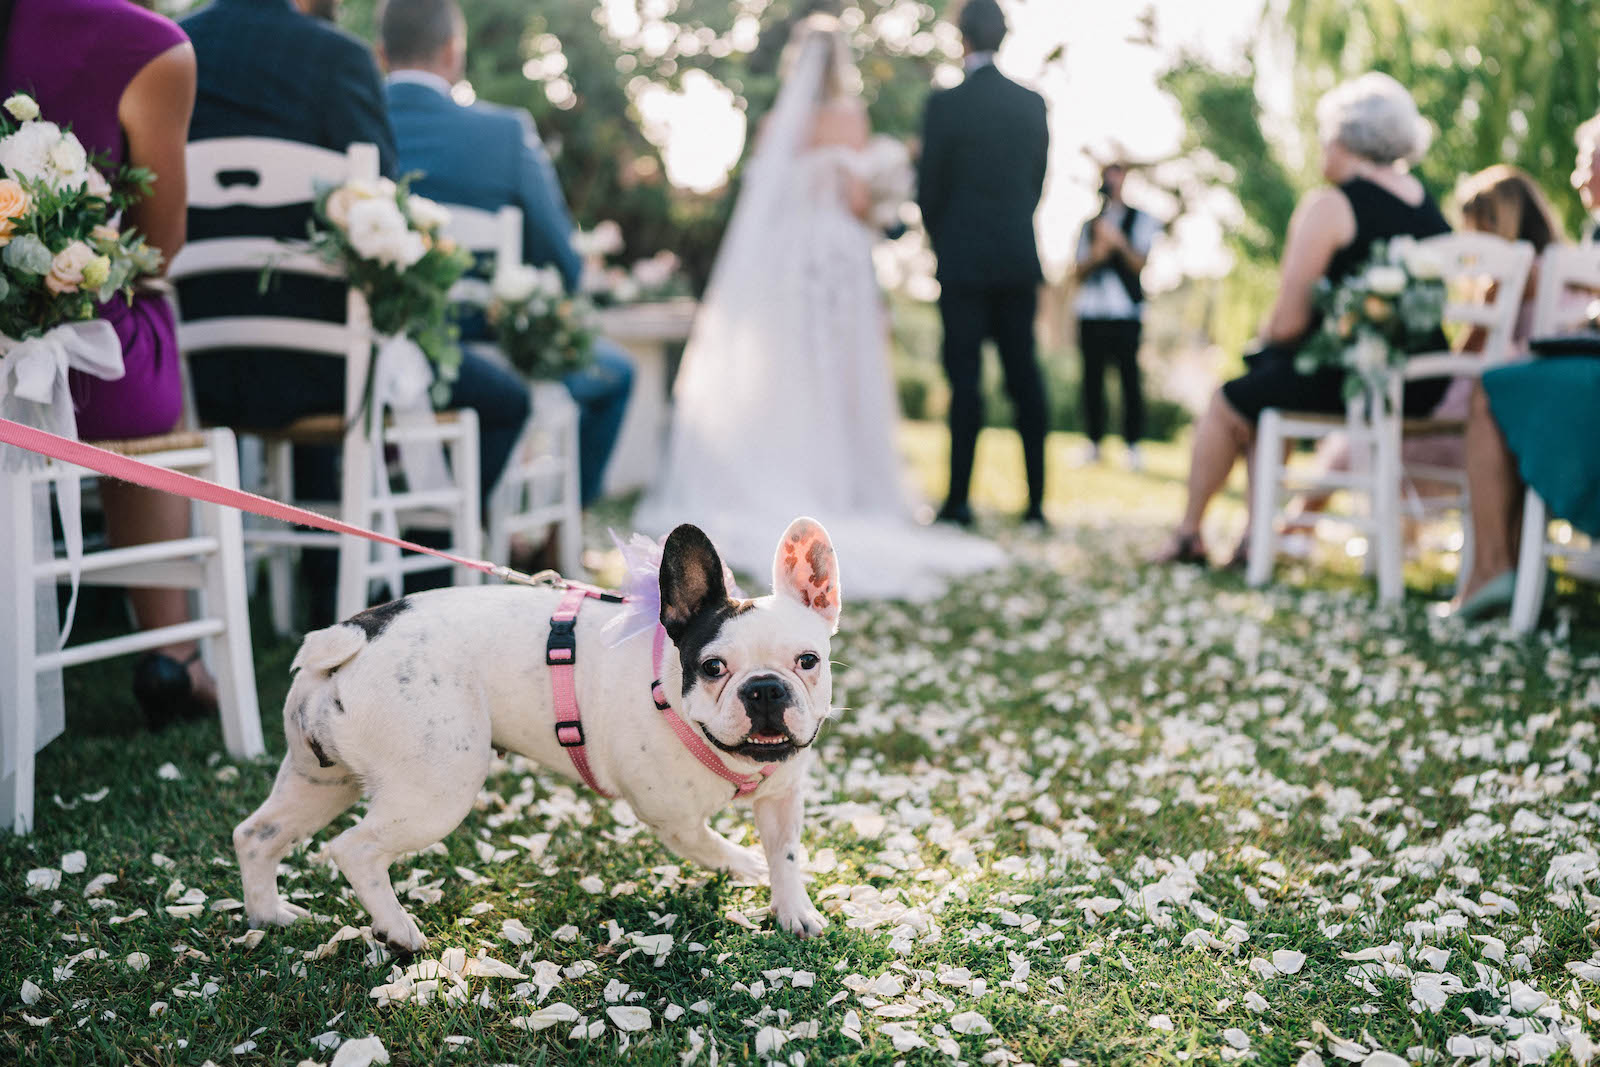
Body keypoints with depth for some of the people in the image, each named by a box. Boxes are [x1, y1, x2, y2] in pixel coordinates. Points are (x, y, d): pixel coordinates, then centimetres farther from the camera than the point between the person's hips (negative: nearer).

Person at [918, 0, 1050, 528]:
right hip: (1020, 260, 4)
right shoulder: (1032, 103, 5)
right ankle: (1036, 497, 7)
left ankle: (959, 498, -2)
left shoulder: (944, 104, -8)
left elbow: (929, 189, -3)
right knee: (1024, 375, 6)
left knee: (965, 378, -3)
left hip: (964, 263, -4)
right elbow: (1037, 180, 11)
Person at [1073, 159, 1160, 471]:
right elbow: (1078, 272, 13)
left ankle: (1133, 444, -4)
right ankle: (1094, 442, 8)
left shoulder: (1141, 220, 9)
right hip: (1091, 310, 3)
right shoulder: (1090, 224, 19)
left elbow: (1140, 263, -2)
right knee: (1092, 377, 2)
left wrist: (1119, 243, -20)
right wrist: (1095, 255, -8)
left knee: (1130, 376, -7)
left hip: (1125, 312, -3)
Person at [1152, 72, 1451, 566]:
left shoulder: (1329, 206, -11)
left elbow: (1289, 320, -16)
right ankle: (1259, 534, 28)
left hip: (1345, 378, -8)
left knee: (1228, 405, 17)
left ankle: (1188, 533, 32)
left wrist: (1266, 339, 8)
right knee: (1268, 381, 30)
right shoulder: (1430, 206, 11)